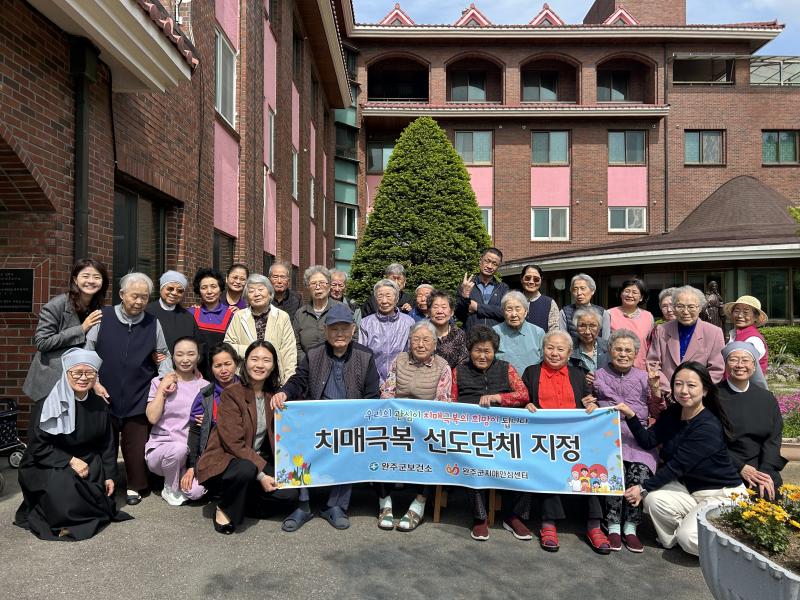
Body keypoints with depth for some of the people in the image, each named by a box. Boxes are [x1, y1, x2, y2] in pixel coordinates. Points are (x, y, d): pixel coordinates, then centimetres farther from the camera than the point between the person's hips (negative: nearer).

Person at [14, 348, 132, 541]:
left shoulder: (100, 405, 2)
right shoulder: (46, 405, -12)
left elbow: (107, 444, 9)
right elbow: (37, 446, -12)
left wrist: (109, 476, 2)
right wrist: (70, 460, -21)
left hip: (88, 464, 4)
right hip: (49, 466, -4)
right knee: (61, 483, -32)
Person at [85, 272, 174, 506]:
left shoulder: (153, 324, 1)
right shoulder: (103, 318, -3)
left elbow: (164, 355, 12)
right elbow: (86, 353, 1)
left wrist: (166, 377, -3)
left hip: (138, 399, 0)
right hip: (104, 396, 0)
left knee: (136, 446, 6)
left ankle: (135, 487, 23)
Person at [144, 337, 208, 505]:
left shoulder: (205, 386, 7)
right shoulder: (159, 382, 3)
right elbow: (152, 418, -8)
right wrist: (162, 389, -9)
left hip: (192, 452, 1)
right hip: (160, 446, -1)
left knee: (196, 491, -25)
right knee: (179, 448, -36)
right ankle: (170, 489, -3)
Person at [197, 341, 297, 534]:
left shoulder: (273, 395, 4)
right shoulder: (232, 393, -13)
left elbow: (277, 437, 8)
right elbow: (234, 443, -18)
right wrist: (261, 474, -22)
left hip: (260, 460, 5)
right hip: (225, 459, -5)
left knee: (288, 494, -19)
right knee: (246, 470, -38)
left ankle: (241, 504, 8)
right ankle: (224, 509, -6)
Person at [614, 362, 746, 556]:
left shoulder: (709, 427, -24)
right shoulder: (672, 413, 0)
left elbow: (677, 465, -25)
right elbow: (648, 441, -4)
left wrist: (644, 488, -22)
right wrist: (631, 416, -18)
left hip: (724, 494, -6)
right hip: (690, 487, 6)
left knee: (689, 539, -23)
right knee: (654, 499, -21)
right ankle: (672, 540, 8)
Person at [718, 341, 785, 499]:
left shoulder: (767, 398, 11)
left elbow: (774, 438, 4)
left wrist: (766, 471, -11)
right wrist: (740, 467, -13)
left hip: (762, 468, 4)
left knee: (767, 493, -23)